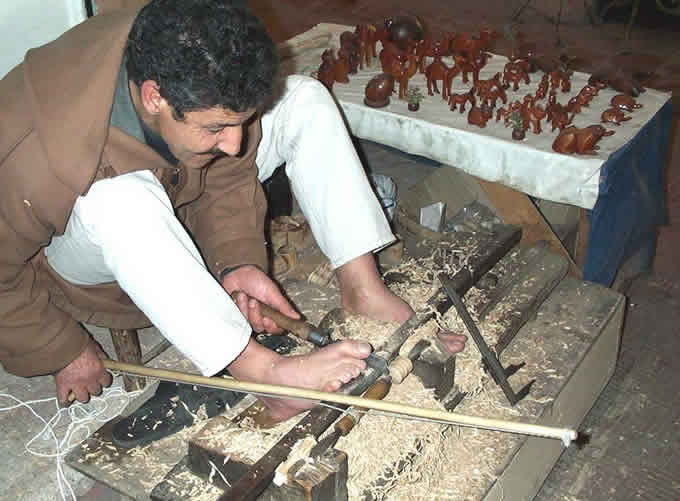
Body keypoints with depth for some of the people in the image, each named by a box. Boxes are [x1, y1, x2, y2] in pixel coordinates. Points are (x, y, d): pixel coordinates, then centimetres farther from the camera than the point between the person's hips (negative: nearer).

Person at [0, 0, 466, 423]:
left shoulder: (203, 90, -25)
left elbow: (230, 174, -10)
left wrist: (236, 259, -23)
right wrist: (63, 351, -14)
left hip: (183, 216, 5)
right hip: (88, 264, -4)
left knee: (303, 100, -13)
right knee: (121, 198, -43)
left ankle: (363, 289, -19)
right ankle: (265, 370, -33)